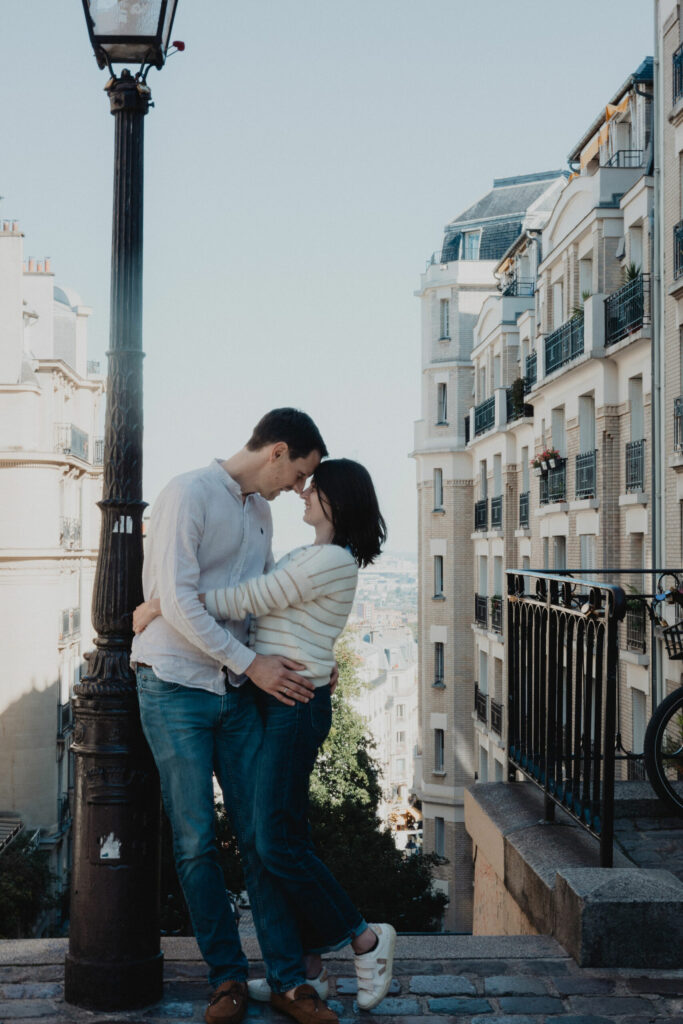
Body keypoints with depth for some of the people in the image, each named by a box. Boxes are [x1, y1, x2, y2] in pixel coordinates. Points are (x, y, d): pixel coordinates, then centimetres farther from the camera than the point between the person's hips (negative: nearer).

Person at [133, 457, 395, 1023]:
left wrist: (162, 605, -10)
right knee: (285, 835, 11)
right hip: (274, 704, 10)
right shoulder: (300, 557, 16)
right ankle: (305, 970, 19)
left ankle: (365, 940, 8)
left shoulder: (332, 560, -15)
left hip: (296, 705, -10)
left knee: (277, 843, -9)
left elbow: (246, 600, -16)